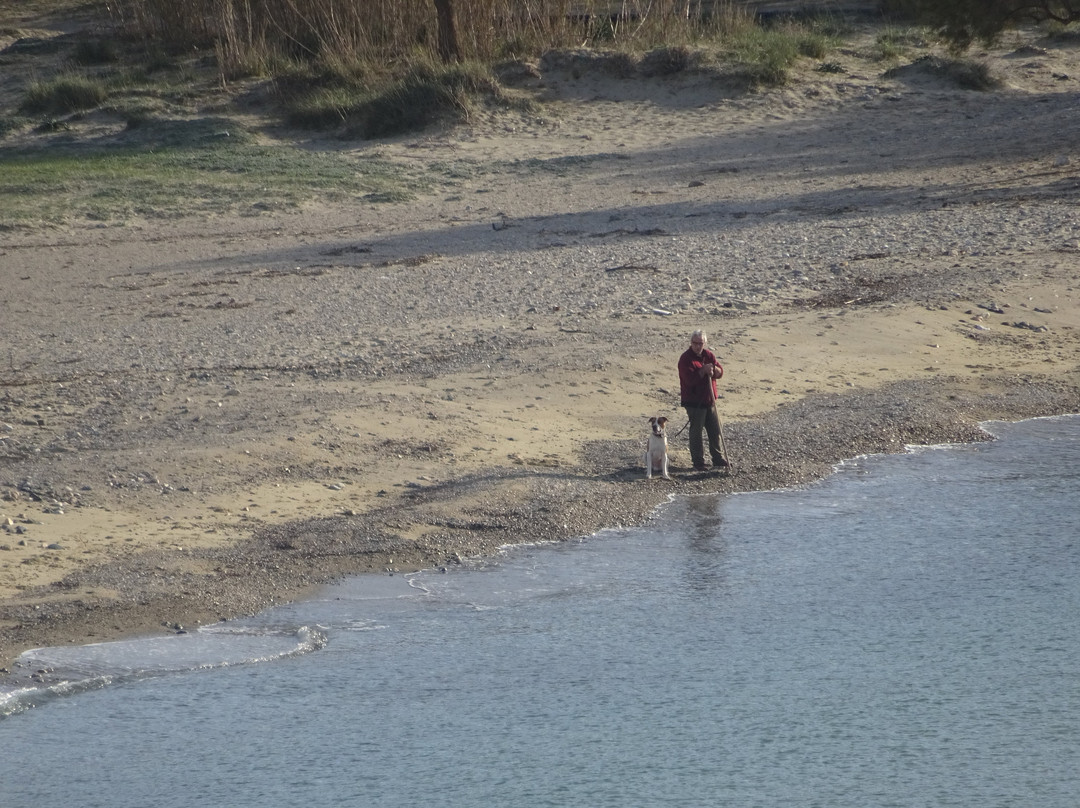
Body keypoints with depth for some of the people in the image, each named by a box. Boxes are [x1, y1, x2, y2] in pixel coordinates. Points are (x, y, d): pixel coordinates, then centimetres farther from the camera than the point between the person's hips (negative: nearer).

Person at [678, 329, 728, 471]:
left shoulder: (708, 355, 7)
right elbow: (690, 379, -23)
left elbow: (720, 372, 5)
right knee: (696, 433, -1)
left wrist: (714, 369, -16)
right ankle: (698, 463, 6)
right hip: (693, 402, -7)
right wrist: (703, 370, -26)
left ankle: (718, 459, 26)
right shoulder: (686, 359, -14)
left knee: (715, 430, 13)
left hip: (709, 400, 7)